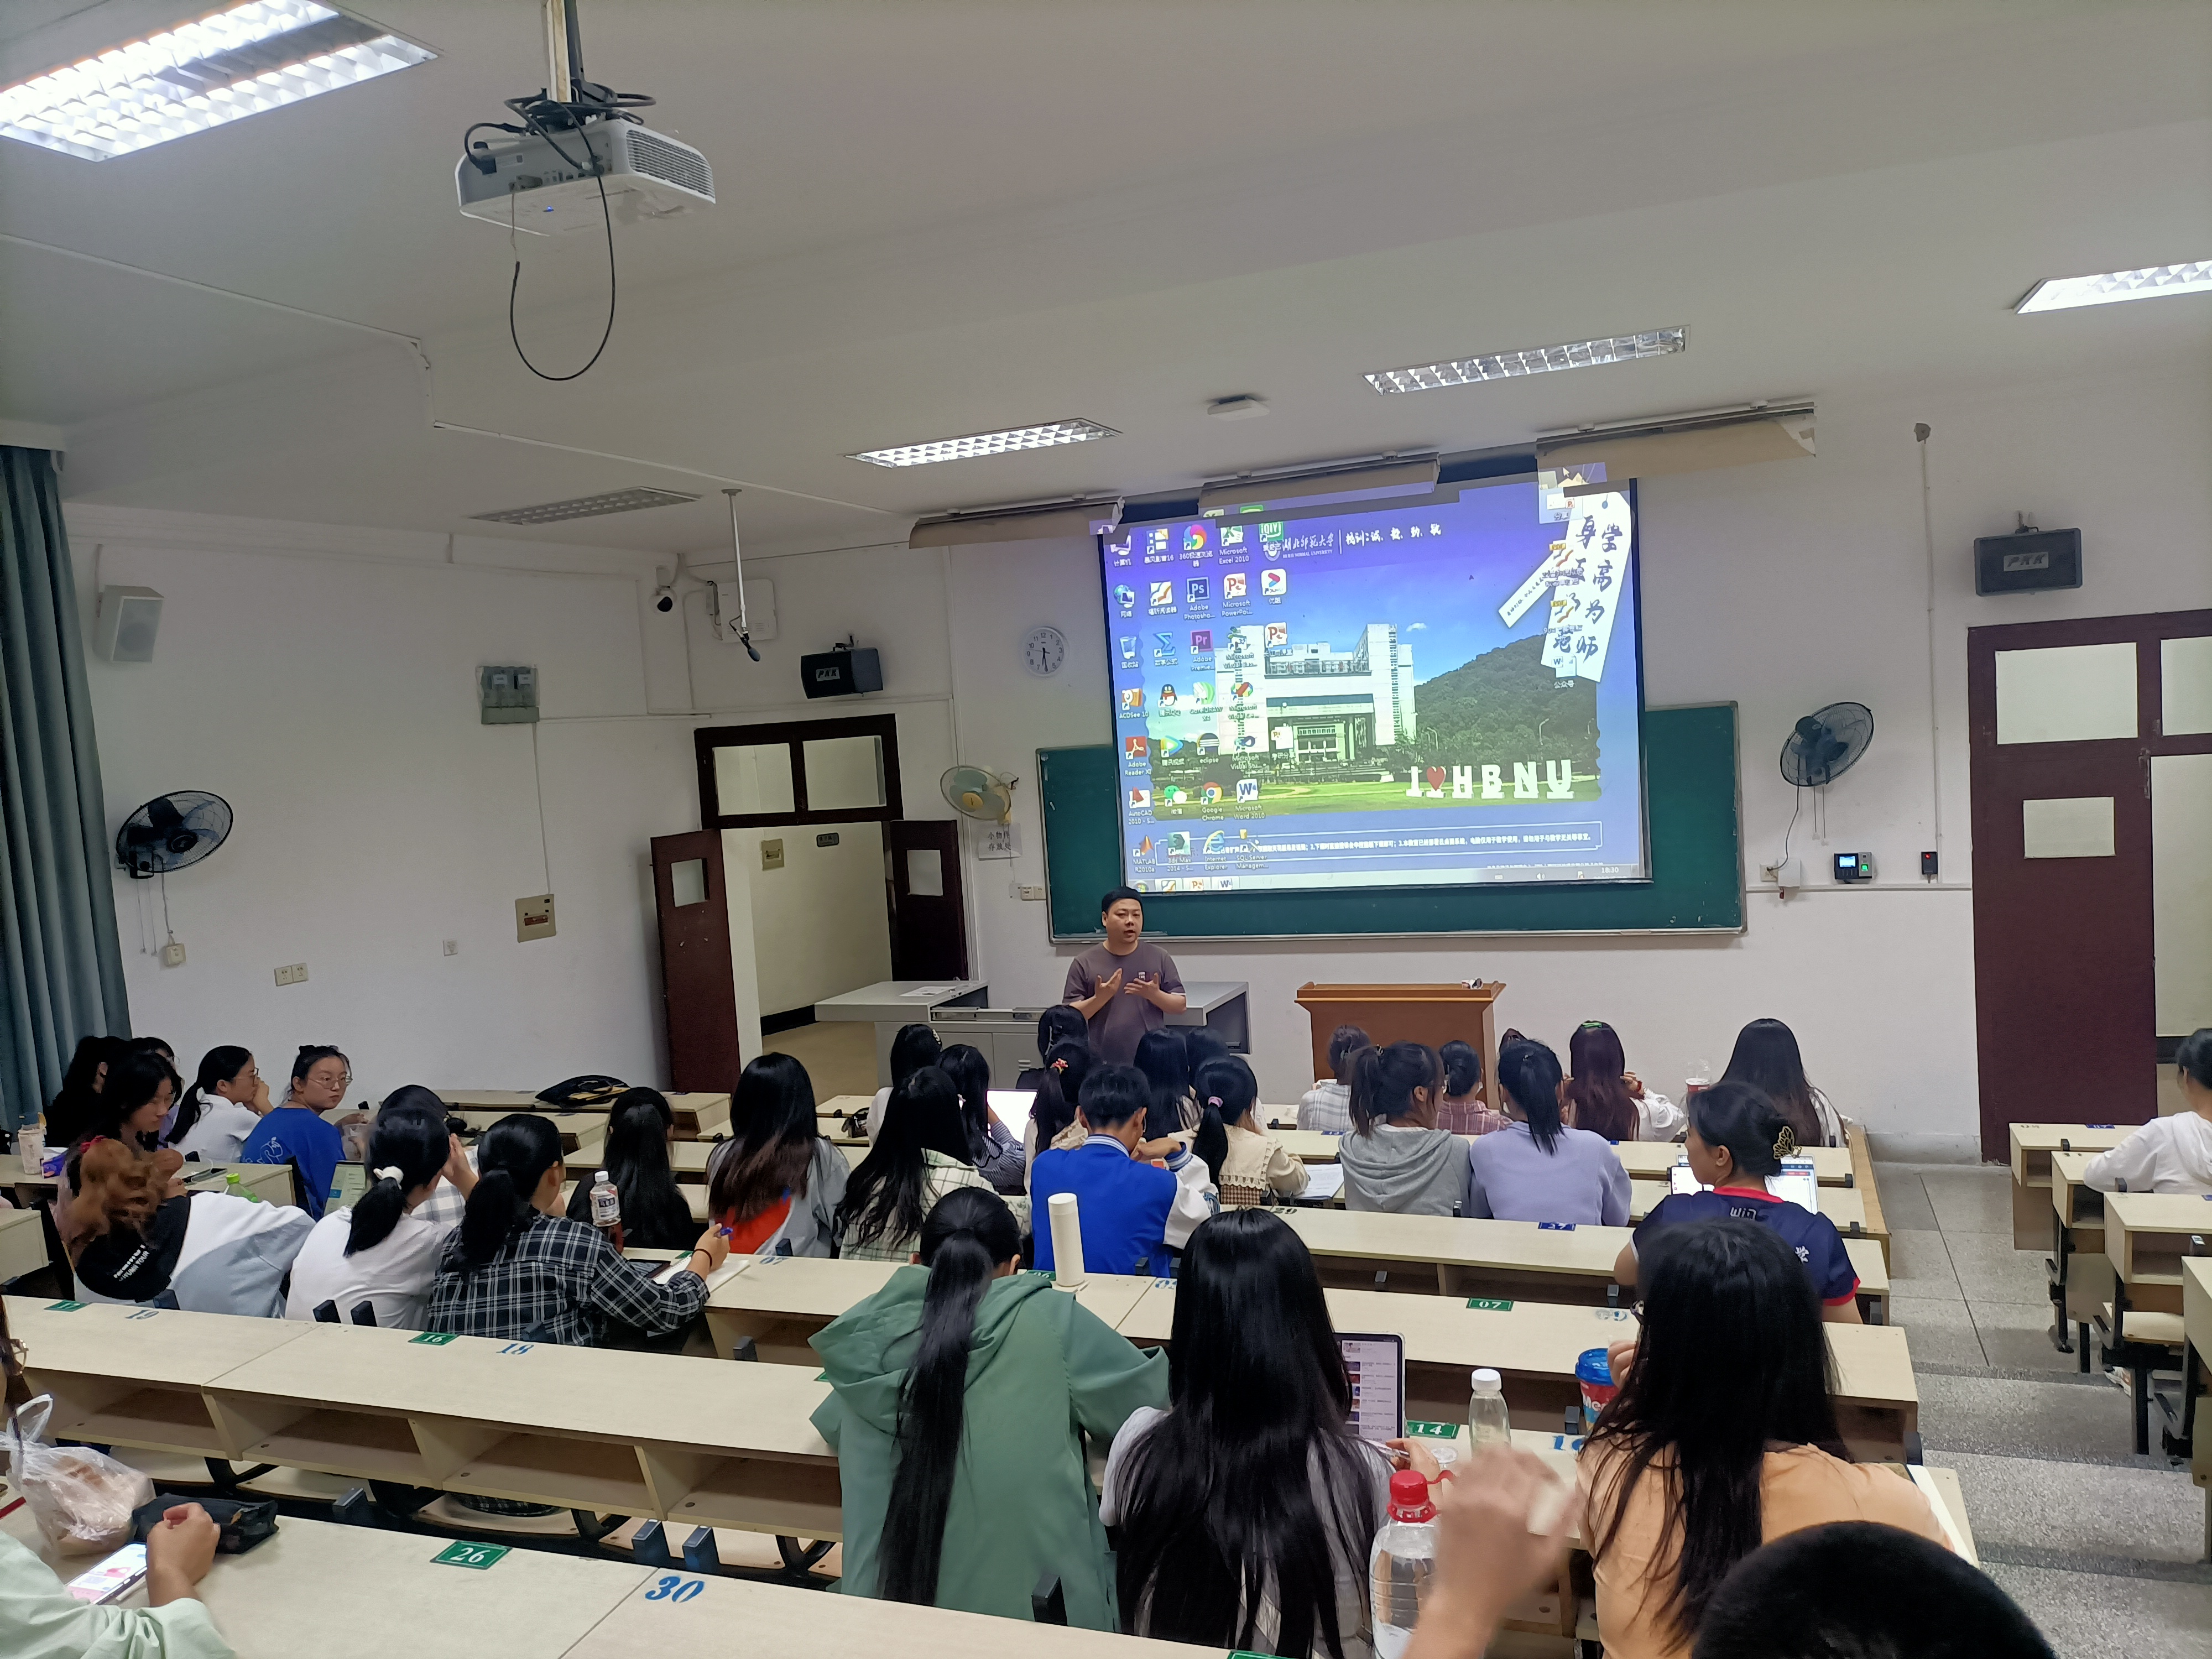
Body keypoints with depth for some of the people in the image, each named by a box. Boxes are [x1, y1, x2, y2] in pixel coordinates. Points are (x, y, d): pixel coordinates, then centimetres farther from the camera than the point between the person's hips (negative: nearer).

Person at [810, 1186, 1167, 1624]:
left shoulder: (881, 1329, -3)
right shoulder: (1053, 1321, -9)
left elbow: (834, 1424, 17)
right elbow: (1152, 1391, 7)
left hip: (895, 1599, 3)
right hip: (1028, 1599, -3)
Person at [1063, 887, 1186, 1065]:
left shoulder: (1159, 958, 3)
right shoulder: (1084, 963, -1)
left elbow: (1181, 1005, 4)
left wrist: (1155, 995, -16)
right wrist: (1099, 998, -19)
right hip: (1103, 1066, -1)